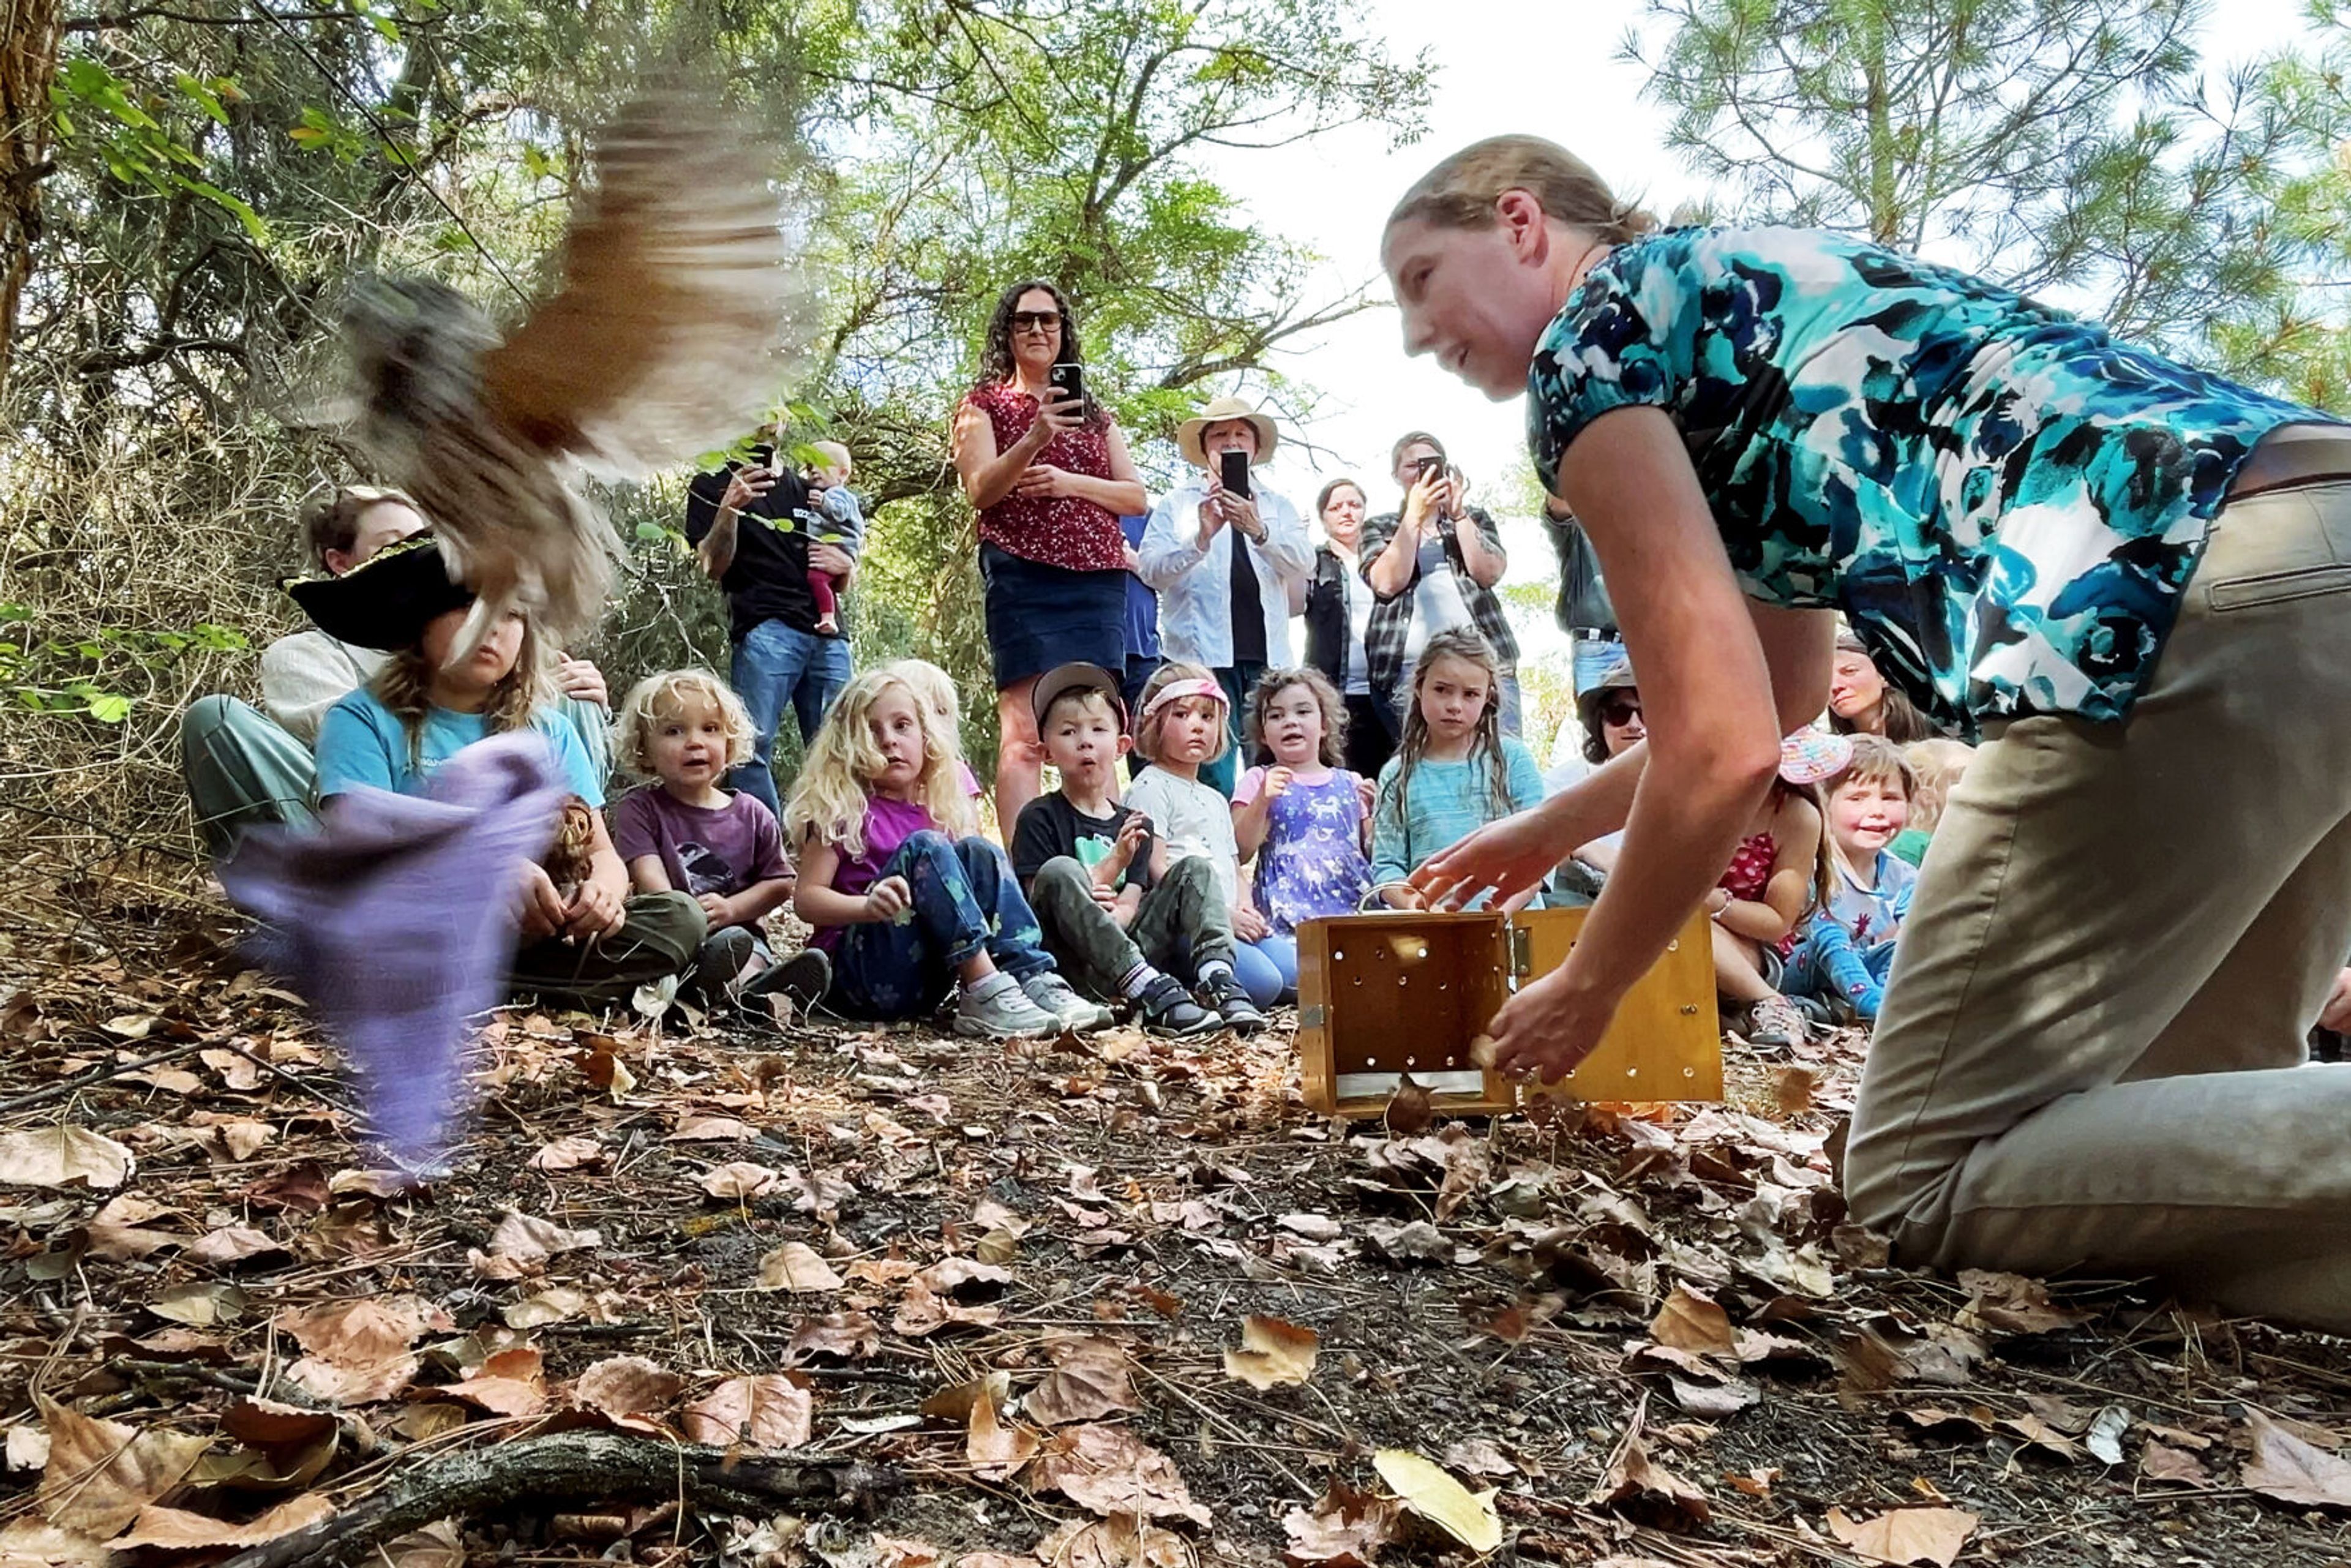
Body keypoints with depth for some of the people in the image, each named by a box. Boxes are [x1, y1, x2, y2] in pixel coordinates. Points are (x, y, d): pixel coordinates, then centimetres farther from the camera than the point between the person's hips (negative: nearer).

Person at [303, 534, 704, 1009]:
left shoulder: (550, 732, 12)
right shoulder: (365, 720, 0)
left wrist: (603, 887, -18)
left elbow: (600, 851, 8)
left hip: (526, 931, 4)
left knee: (679, 918, -18)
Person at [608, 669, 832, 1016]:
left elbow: (780, 884, 13)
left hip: (738, 932, 2)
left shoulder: (751, 814, 15)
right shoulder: (640, 809, 8)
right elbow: (650, 879, -6)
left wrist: (731, 909, -7)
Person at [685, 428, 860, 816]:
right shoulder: (713, 486, 15)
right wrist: (729, 508, -15)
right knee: (753, 745, -17)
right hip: (765, 628, -4)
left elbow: (847, 580, 29)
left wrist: (845, 565, 5)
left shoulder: (812, 493, 28)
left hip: (828, 635, 4)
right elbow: (713, 568, 0)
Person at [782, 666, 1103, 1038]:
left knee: (978, 852, -12)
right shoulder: (843, 810, -1)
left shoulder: (940, 813, 13)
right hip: (856, 970, -4)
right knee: (922, 848, -23)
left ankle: (1034, 980, -27)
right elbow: (806, 898, -7)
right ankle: (985, 992, -34)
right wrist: (870, 904, -26)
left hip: (924, 984, 5)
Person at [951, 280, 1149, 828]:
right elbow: (981, 491, -4)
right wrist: (1034, 440, -21)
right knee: (1026, 734, -14)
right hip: (1023, 578, -4)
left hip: (1099, 583, 5)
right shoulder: (984, 404, 12)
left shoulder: (1094, 413, 24)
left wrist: (1072, 483, -5)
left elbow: (1137, 498, 14)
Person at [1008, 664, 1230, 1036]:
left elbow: (1131, 905, 7)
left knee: (1195, 869, -4)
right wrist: (1114, 860, -15)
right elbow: (1041, 900, -8)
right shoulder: (1039, 818, 4)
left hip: (1129, 948, 5)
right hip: (1069, 961, -4)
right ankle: (1153, 994, -40)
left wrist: (1113, 913, -18)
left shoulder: (1135, 824, 17)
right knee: (1060, 871, -30)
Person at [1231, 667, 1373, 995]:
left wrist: (1375, 813, 2)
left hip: (1351, 911, 3)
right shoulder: (1258, 782, 11)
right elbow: (1240, 852, 0)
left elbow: (1371, 852, 19)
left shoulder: (1350, 784, 19)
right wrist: (1262, 802, -12)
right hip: (1286, 922, -2)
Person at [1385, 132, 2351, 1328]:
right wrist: (1549, 829, 47)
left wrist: (1584, 993, 9)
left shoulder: (1588, 339, 2)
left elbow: (1721, 749, -7)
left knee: (1923, 1178, -1)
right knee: (2164, 1106, 22)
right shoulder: (1744, 290, 30)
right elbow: (1784, 694, 38)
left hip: (2191, 597, -10)